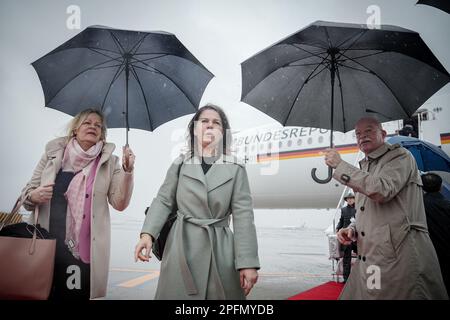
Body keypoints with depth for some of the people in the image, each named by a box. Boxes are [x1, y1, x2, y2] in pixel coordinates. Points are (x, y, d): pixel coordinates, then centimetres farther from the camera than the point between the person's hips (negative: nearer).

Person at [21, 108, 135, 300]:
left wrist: (127, 171, -14)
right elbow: (27, 191, 13)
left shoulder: (109, 162, 6)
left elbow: (119, 203, -2)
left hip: (86, 248, -1)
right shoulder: (53, 153, 9)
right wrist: (34, 196, -9)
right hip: (47, 244, 1)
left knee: (79, 293, -3)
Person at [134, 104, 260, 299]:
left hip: (220, 250, 0)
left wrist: (248, 262, -9)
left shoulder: (236, 168, 0)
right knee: (176, 293, 6)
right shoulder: (180, 164, 5)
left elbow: (243, 215, -4)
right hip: (181, 248, 1)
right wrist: (148, 234, -11)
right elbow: (163, 201, 5)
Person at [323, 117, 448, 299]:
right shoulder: (364, 168, 21)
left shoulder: (400, 156, -2)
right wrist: (352, 230, 6)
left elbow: (381, 190, -23)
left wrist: (340, 165, -15)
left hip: (400, 258, -7)